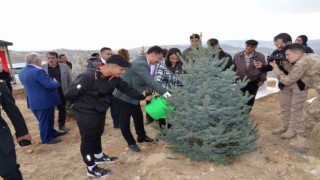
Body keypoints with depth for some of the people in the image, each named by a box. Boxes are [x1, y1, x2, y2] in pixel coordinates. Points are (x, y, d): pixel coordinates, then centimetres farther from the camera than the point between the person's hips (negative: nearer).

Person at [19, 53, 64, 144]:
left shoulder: (22, 72, 7)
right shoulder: (38, 71, -24)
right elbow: (50, 85, -25)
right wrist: (56, 82, -3)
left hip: (33, 101, 10)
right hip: (44, 101, -10)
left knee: (44, 120, 21)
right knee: (45, 120, 5)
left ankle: (52, 132, 36)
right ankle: (46, 139, 17)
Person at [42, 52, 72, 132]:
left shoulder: (64, 67, 0)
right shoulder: (42, 68, -1)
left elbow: (69, 80, 3)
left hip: (62, 92, 1)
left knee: (62, 109, 13)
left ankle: (62, 125, 30)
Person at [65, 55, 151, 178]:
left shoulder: (114, 78, -8)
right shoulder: (88, 77, -31)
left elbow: (126, 88, 3)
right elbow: (70, 94, -23)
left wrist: (142, 98, 1)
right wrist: (81, 104, -5)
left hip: (100, 111, 8)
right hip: (85, 112, -7)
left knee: (97, 135, 24)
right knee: (88, 138, 6)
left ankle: (99, 157, 46)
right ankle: (91, 169, 23)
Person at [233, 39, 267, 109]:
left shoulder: (260, 56, -5)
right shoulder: (237, 55, -1)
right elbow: (233, 68, 7)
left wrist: (262, 80, -4)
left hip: (253, 82, 0)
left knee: (250, 100, 12)